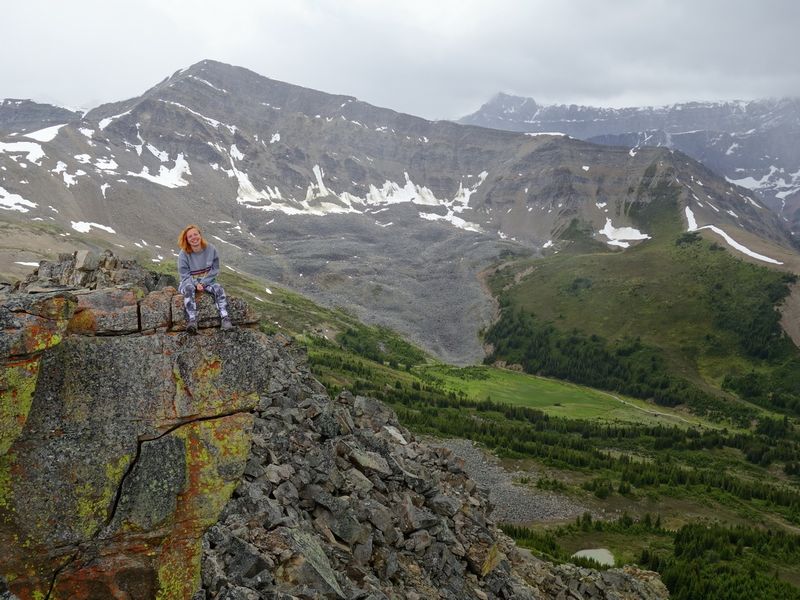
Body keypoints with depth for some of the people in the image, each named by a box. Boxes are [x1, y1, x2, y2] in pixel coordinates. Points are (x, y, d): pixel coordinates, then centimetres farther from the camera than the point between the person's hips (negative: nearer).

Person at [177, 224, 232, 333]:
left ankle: (225, 317, -38)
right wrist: (196, 284, -23)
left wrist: (203, 283, -16)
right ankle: (192, 320, -49)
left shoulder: (211, 249, -7)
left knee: (218, 288, -27)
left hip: (207, 281, 2)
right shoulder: (183, 254, -10)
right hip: (189, 282, -2)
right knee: (189, 289, -35)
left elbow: (215, 270, -4)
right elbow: (184, 274, -7)